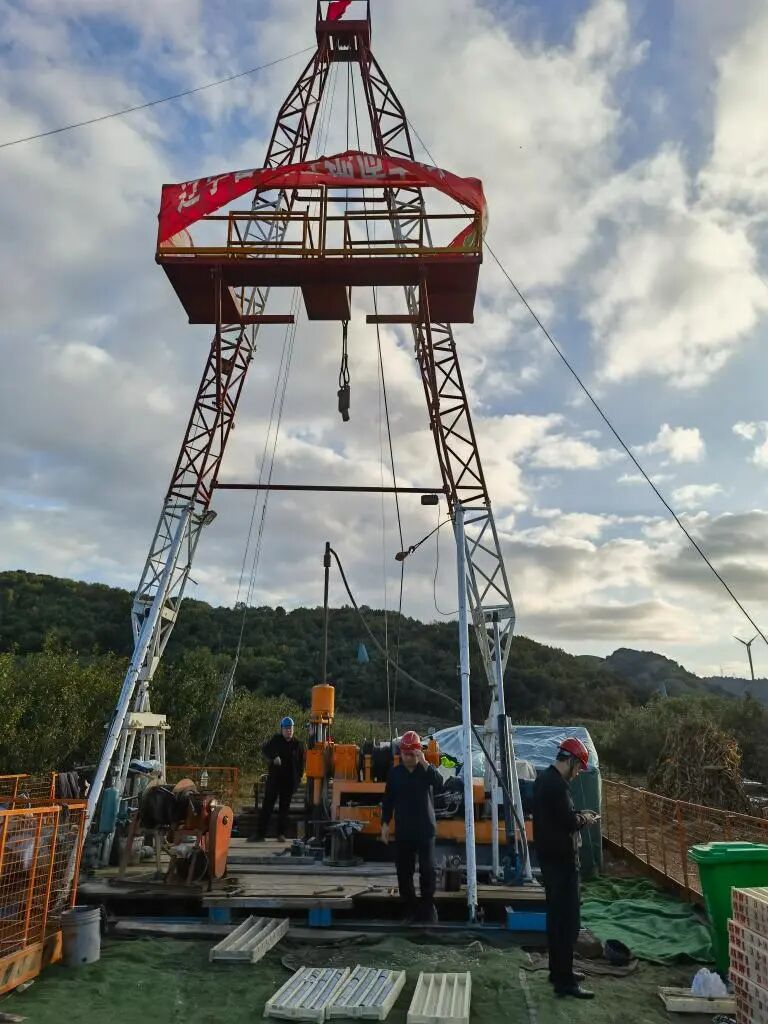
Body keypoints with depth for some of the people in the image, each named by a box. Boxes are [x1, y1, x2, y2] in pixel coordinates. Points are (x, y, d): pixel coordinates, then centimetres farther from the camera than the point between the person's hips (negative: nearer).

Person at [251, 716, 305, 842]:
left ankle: (281, 834, 14)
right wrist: (274, 757, -27)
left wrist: (298, 779, 0)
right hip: (274, 779, 0)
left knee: (284, 808, 6)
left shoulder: (298, 744, 3)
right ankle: (260, 833, 3)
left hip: (289, 781, 0)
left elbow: (301, 763, 7)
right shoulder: (276, 740, 3)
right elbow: (264, 749, -9)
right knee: (267, 806, -1)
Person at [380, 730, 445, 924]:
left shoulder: (426, 770, 0)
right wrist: (385, 824, 2)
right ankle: (410, 910, 18)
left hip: (425, 829, -2)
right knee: (404, 871, 6)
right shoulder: (395, 773, 4)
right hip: (403, 831, 2)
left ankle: (428, 908, 12)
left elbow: (439, 783, -21)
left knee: (427, 869, -1)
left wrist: (424, 763, -28)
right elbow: (388, 800, 8)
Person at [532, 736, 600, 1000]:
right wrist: (585, 818, -4)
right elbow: (569, 822, -23)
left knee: (556, 916, 18)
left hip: (549, 856, 10)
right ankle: (564, 981, -1)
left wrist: (578, 815, 9)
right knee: (568, 919, -5)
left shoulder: (544, 779, 11)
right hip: (561, 859, -10)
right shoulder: (557, 784, -21)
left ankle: (558, 969, 28)